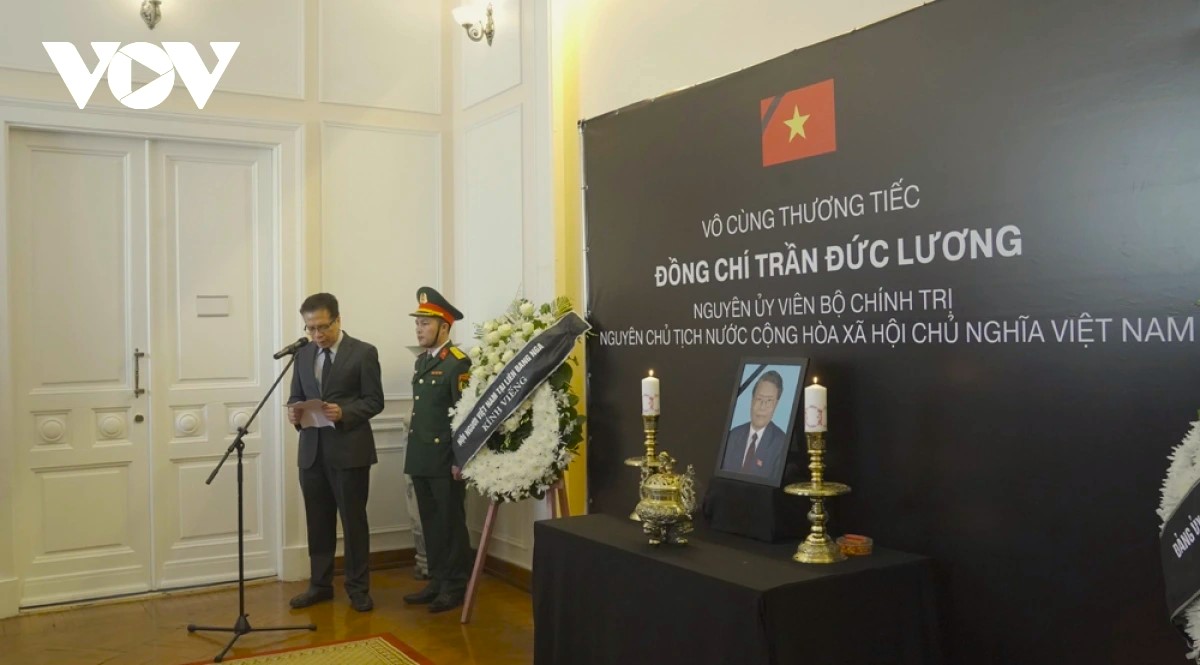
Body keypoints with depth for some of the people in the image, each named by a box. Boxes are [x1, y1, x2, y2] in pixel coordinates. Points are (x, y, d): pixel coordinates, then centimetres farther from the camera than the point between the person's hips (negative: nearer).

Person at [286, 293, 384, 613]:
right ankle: (320, 584, 24)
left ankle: (358, 588, 14)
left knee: (354, 520, 3)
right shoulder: (303, 354, 13)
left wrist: (344, 413, -22)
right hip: (312, 450, 5)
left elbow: (375, 401, -6)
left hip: (349, 449, -5)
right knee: (318, 521, 11)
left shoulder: (364, 352, -4)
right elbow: (296, 396, 16)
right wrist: (294, 412, -7)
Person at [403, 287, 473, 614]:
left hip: (446, 460, -8)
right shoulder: (422, 361, 13)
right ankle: (437, 581, 24)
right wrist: (414, 453, 18)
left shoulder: (458, 362, -13)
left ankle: (456, 586, 13)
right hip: (421, 459, 8)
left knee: (451, 524, 2)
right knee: (430, 523, 14)